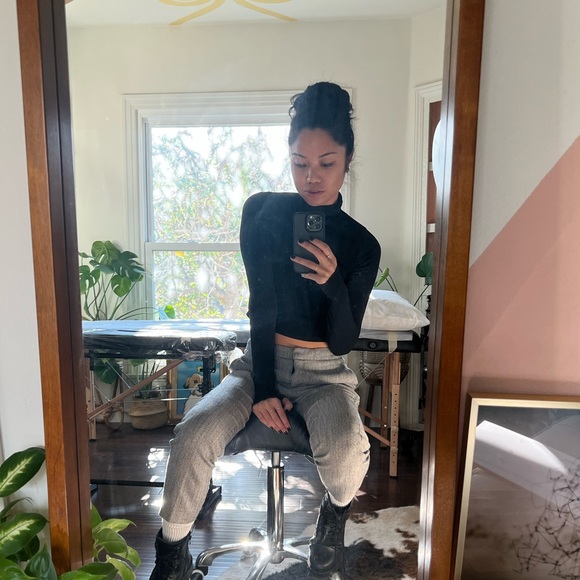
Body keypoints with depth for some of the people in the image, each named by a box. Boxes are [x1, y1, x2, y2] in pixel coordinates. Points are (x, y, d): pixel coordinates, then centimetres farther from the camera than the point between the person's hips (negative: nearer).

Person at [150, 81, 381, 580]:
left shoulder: (361, 245, -3)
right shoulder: (263, 212, -3)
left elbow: (344, 341, -5)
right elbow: (262, 305, -8)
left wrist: (335, 284, -24)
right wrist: (263, 388, -14)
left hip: (324, 371, 0)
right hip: (260, 360, 0)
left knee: (347, 453, -29)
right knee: (193, 436, -26)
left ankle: (336, 512, 11)